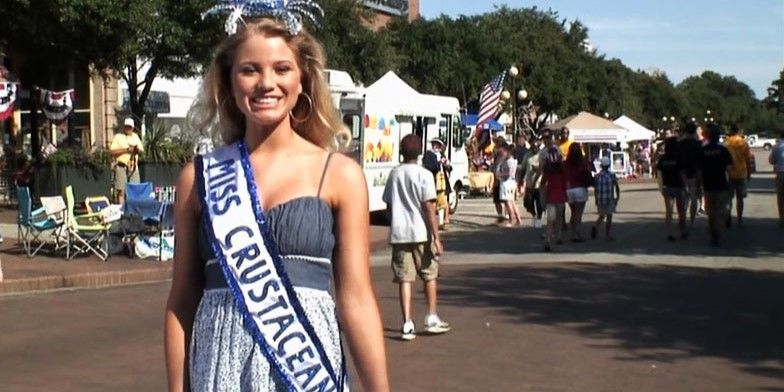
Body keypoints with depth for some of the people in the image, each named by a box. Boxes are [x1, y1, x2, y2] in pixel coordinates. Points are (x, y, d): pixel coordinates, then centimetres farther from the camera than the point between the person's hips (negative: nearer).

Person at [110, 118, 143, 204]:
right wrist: (125, 150, -14)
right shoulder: (118, 137, 3)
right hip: (121, 167, -5)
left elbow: (142, 150, 18)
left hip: (134, 167, 5)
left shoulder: (135, 136, 19)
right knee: (121, 191, -6)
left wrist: (138, 149, -5)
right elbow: (112, 151, -7)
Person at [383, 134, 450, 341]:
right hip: (421, 233, -3)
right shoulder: (424, 175, -7)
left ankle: (407, 324, -2)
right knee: (430, 275, 13)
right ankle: (432, 319, 17)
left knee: (404, 279, 2)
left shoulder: (394, 174, 8)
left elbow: (389, 205, 13)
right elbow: (429, 208, -12)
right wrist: (436, 237, -11)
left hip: (398, 233, 3)